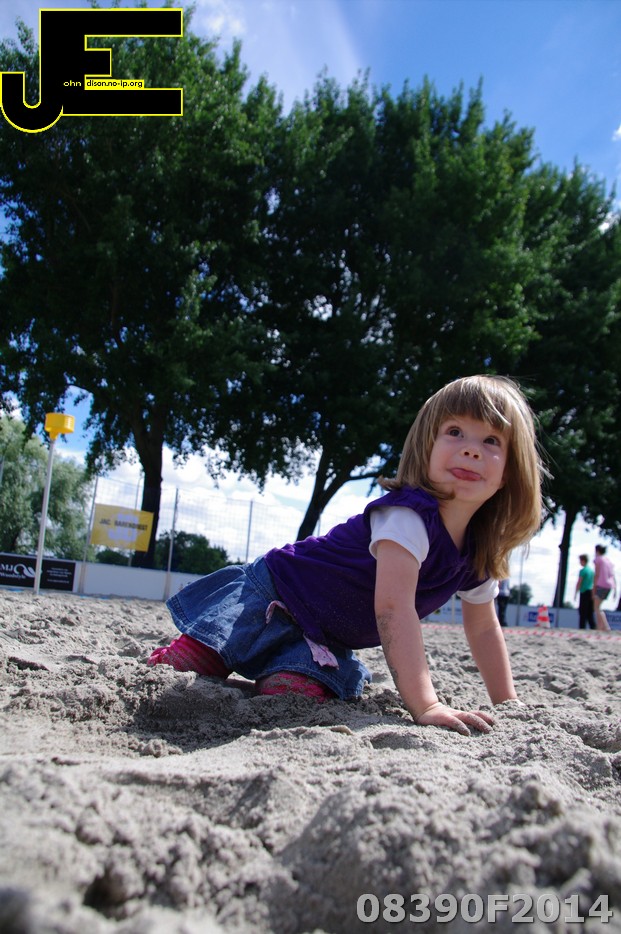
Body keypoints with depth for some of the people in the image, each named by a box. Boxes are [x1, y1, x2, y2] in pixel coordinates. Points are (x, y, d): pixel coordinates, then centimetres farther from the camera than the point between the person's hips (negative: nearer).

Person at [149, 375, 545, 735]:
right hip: (271, 594, -6)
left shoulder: (479, 550, -4)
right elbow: (393, 606, -40)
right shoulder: (409, 514, -30)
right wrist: (426, 706, -44)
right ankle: (163, 657, 18)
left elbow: (484, 629, 10)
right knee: (182, 671, -18)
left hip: (326, 639, 7)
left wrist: (508, 703, 6)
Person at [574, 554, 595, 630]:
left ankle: (582, 627, -7)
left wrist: (575, 593, -4)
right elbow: (593, 582, 17)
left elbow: (579, 583, -10)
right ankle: (593, 627, 4)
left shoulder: (583, 570, -10)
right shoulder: (592, 570, 11)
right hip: (591, 592, 7)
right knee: (590, 612, 10)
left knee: (583, 612, -4)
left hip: (584, 592, -7)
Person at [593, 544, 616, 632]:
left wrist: (594, 588, -9)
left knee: (597, 609, -5)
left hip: (601, 585, -7)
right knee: (598, 607, 16)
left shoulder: (598, 559, -3)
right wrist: (615, 588, 13)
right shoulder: (609, 560, 18)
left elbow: (597, 575, -10)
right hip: (609, 586, 7)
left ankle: (606, 627, -19)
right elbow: (613, 575, 14)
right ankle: (600, 627, 11)